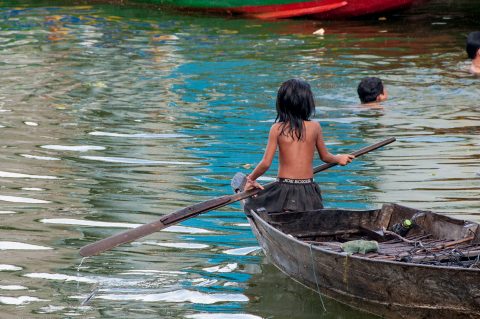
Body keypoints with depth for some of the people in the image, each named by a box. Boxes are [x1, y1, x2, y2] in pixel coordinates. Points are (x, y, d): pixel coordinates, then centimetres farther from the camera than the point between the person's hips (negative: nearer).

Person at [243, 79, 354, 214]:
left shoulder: (277, 128, -4)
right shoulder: (314, 127, 1)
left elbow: (266, 163, -5)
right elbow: (325, 157, 16)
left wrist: (251, 178, 12)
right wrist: (338, 158, 37)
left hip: (283, 189, -2)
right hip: (308, 191, 2)